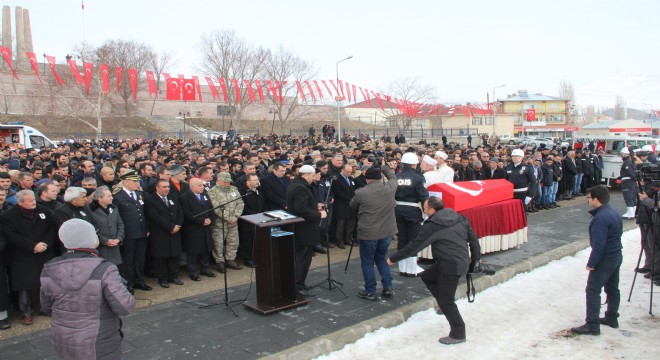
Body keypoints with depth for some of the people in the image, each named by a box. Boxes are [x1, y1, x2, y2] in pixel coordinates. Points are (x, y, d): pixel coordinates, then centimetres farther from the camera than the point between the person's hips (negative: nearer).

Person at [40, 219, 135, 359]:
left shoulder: (50, 270, -8)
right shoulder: (104, 270, -25)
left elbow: (46, 307, 5)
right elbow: (125, 307, -23)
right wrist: (122, 287, -4)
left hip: (63, 344, 5)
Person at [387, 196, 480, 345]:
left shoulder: (432, 226, -14)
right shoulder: (460, 218, 7)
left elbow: (415, 245, -12)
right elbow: (473, 238, 10)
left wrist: (393, 258, -2)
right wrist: (475, 259, 22)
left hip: (451, 266, -9)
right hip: (461, 261, 9)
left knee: (446, 300, 2)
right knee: (426, 277, 20)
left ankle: (458, 334, 11)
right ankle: (445, 305, 24)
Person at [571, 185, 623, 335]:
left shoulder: (600, 218, -25)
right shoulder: (613, 213, 7)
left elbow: (599, 244, -27)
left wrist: (591, 263, -19)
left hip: (605, 259, -10)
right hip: (617, 256, 10)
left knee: (593, 290, -6)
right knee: (613, 288, 20)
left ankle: (592, 325, -4)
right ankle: (612, 318, 33)